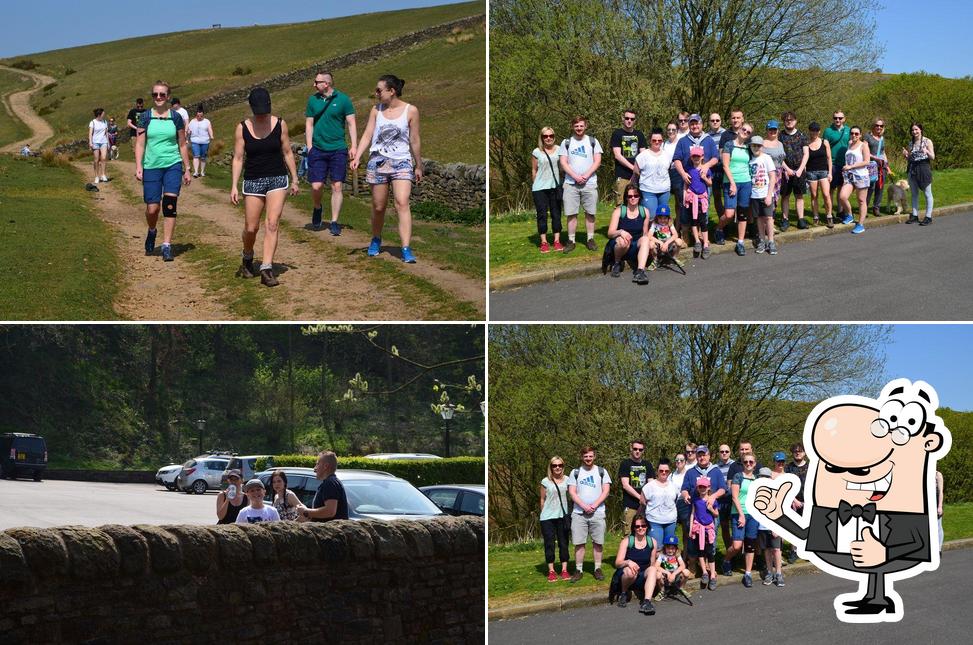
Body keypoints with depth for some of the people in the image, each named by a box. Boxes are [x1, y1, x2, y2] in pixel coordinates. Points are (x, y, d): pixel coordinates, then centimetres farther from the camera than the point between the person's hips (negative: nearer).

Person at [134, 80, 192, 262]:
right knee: (152, 208, -1)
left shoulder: (176, 117, 4)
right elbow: (140, 144, 1)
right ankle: (152, 231, 33)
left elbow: (182, 145, 10)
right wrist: (138, 167, -9)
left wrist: (187, 169, 10)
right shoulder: (145, 117, 2)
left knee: (170, 204, -11)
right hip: (151, 167, 0)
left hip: (173, 165, 0)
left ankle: (166, 246, -7)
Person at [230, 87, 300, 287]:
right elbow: (238, 158, -1)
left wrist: (294, 180, 8)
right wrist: (234, 186, -8)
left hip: (277, 180, 0)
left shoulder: (279, 124, -1)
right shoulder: (242, 128, -3)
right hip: (253, 181, 0)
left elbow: (287, 153, 7)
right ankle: (247, 259, 33)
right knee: (251, 228, 4)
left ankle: (266, 269, -13)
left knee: (272, 224, -12)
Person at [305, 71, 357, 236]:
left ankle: (334, 222, 5)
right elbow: (309, 124, 11)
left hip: (338, 149, -2)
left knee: (337, 186, -2)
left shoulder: (342, 99, 0)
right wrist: (309, 148, 3)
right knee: (316, 186, -4)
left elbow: (351, 123, 2)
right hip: (318, 149, 2)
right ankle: (317, 208, 27)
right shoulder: (312, 100, 7)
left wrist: (354, 146, -6)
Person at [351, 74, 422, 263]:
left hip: (402, 162, -3)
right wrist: (357, 157, -9)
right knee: (378, 206, 8)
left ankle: (406, 249, -21)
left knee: (402, 203, -17)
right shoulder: (376, 110, 6)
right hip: (377, 162, 3)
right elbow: (367, 134, 3)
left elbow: (414, 140, 5)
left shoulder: (410, 111, -1)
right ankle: (376, 240, 32)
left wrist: (419, 165, 10)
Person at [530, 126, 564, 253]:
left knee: (556, 214, 5)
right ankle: (544, 242, 5)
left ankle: (557, 241, 10)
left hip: (555, 187, 2)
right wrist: (535, 185, 5)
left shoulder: (559, 150, 4)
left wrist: (562, 183, 2)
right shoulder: (537, 152, -1)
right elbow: (534, 170, 5)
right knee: (542, 215, 1)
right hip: (540, 189, -2)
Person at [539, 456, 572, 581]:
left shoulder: (567, 480, 5)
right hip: (548, 518, -2)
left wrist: (569, 512, 2)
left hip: (563, 516, 2)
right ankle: (551, 571, 6)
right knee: (549, 544, 1)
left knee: (563, 543, 5)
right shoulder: (545, 481, -1)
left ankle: (564, 570, 11)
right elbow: (542, 499, 4)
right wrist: (544, 514, 5)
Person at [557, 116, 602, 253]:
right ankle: (571, 241, 3)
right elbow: (563, 163, 2)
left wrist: (586, 176, -11)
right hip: (571, 183, 0)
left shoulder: (593, 141, 8)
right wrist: (575, 176, -12)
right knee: (571, 213, -1)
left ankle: (590, 239, 9)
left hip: (590, 183, 0)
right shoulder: (566, 143, 8)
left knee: (590, 213, 2)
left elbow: (597, 161, 1)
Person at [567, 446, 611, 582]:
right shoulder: (575, 472, 9)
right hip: (579, 513, 0)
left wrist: (594, 505, -11)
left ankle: (598, 569, 9)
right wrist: (584, 506, -11)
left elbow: (606, 491, 1)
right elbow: (572, 492, 2)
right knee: (579, 543, -1)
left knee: (598, 542, 1)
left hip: (598, 513, 0)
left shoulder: (601, 472, 8)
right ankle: (578, 570, 4)